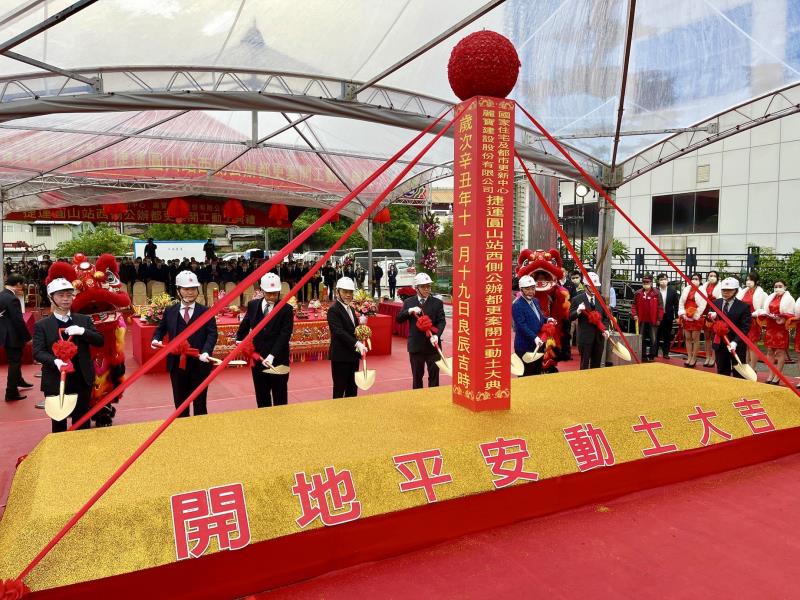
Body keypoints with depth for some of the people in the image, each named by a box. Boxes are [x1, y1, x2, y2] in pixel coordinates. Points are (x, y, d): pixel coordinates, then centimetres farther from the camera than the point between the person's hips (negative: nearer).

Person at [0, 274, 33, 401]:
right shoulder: (13, 299, -24)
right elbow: (19, 321, -22)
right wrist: (28, 337, -14)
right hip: (13, 336, -9)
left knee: (15, 361, 27)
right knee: (14, 363, 2)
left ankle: (19, 380, 46)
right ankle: (11, 393, 10)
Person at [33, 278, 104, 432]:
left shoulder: (84, 320, 7)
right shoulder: (42, 325, 0)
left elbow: (100, 341, 1)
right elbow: (38, 352, -8)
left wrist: (82, 331, -16)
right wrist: (55, 361, -27)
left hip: (82, 379, 2)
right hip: (56, 381, -2)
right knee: (58, 422, 10)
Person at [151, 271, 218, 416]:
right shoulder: (169, 311, 8)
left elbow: (212, 334, -10)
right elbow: (161, 329, 17)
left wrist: (206, 352, -27)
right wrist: (156, 339, -7)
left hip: (199, 365, -2)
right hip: (177, 365, 3)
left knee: (200, 404, 9)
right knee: (180, 403, 15)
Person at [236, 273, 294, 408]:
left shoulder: (286, 309, -9)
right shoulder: (253, 305, 3)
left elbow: (285, 335, -16)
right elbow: (245, 325, 20)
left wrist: (272, 355, -24)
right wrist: (239, 339, 12)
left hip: (278, 360, -4)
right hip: (258, 359, 4)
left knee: (280, 398, 7)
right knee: (261, 397, 15)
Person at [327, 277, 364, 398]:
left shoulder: (351, 309, 14)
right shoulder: (333, 309, -12)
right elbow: (339, 332, -23)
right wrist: (357, 343, -31)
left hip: (353, 355, 8)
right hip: (341, 356, -8)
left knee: (353, 390, 13)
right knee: (339, 390, 1)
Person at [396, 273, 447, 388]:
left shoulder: (437, 303, 1)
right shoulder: (408, 302, 5)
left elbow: (441, 321, -7)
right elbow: (398, 319, 0)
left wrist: (436, 335, -25)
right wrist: (410, 311, -17)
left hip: (433, 346, -1)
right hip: (415, 346, 1)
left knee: (434, 376, 7)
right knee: (417, 377, 13)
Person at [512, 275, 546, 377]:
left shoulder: (535, 301, 11)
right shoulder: (517, 305, -16)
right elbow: (522, 326, -23)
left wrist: (547, 320, 3)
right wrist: (534, 337, -32)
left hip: (538, 344, 8)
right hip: (525, 347, -8)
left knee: (537, 374, 18)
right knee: (526, 376, 1)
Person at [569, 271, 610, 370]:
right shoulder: (577, 299, -5)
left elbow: (605, 316, 12)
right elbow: (570, 317, -5)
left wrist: (605, 329, -4)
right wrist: (578, 311, -25)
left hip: (599, 336, 4)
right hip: (585, 336, -4)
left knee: (596, 364, 12)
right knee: (585, 363, 1)